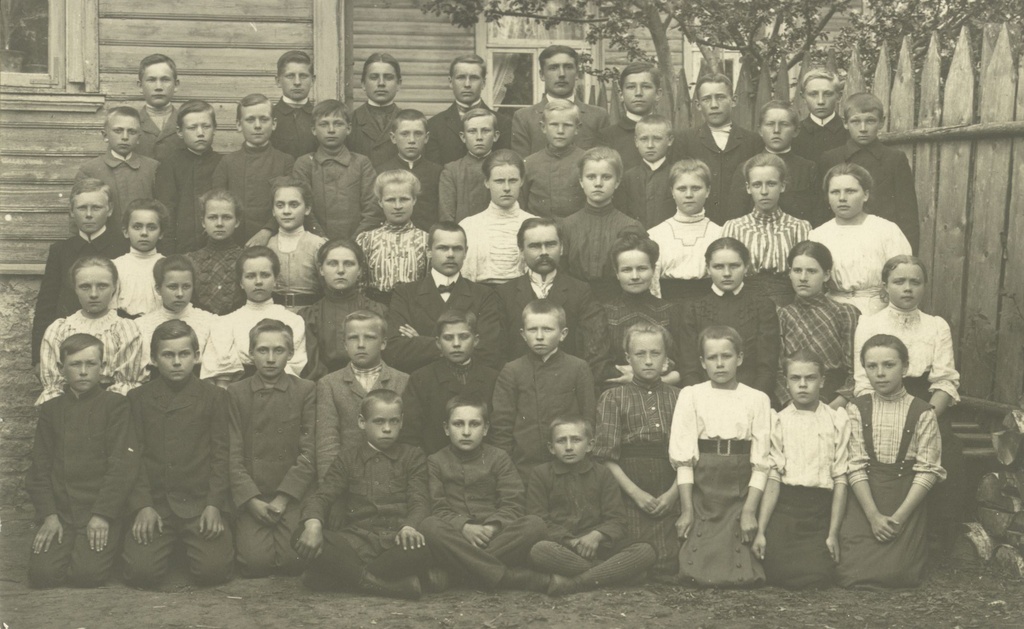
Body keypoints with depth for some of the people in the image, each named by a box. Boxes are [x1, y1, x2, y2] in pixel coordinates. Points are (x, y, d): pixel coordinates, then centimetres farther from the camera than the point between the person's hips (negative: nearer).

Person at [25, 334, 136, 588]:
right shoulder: (51, 410, 12)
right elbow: (39, 467, 8)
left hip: (101, 514, -3)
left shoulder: (115, 405, 0)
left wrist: (102, 515, -14)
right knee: (42, 574, -16)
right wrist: (48, 515, -5)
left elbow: (121, 466, -6)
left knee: (87, 574, -21)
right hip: (60, 513, 3)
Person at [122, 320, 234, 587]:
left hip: (200, 503, -1)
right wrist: (142, 506, -7)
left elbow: (220, 454, 4)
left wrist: (214, 505, -7)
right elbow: (134, 456, 5)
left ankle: (193, 545, 16)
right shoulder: (138, 399, 10)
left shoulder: (214, 396, 8)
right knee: (140, 572, -19)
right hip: (154, 503, 1)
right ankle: (169, 548, 17)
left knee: (213, 569, -20)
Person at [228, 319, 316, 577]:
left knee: (295, 559, -20)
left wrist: (283, 498, -11)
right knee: (256, 561, -19)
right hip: (250, 496, 0)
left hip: (292, 495, 0)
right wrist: (252, 500, -12)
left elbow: (309, 452, -1)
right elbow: (233, 455, 1)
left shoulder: (306, 390, 5)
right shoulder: (235, 393, 7)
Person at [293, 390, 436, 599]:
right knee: (302, 537, -27)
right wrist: (313, 523, -20)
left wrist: (410, 527, -20)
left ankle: (345, 577, -26)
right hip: (358, 539, 1)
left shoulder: (413, 456, 16)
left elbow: (420, 501, 4)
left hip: (398, 539, -1)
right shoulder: (348, 460, 17)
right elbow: (322, 496, 4)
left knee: (429, 545, -37)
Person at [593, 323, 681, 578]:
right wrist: (635, 493, -8)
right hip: (630, 499, -1)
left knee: (669, 565, -6)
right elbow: (607, 456, 0)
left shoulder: (679, 398, 12)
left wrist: (674, 493, -6)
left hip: (670, 500, 1)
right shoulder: (613, 398, 7)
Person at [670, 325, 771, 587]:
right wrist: (686, 509, -6)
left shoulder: (757, 399, 3)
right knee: (700, 572, -5)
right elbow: (683, 457, -1)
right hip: (700, 491, 0)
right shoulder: (691, 395, 3)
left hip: (741, 492, 0)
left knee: (740, 574, -6)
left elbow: (761, 461, 0)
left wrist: (750, 510, -8)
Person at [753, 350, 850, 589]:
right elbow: (773, 477, 1)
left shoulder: (837, 420, 5)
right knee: (778, 574, -11)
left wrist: (833, 533, -5)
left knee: (818, 576, -16)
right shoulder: (778, 422, 8)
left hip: (821, 511, 0)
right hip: (783, 509, 1)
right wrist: (760, 531, -7)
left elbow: (841, 479, 1)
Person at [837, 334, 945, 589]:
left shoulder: (922, 413, -1)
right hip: (865, 498, 1)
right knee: (852, 573, -14)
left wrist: (899, 516, -14)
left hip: (907, 501, -1)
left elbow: (928, 470, -5)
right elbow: (855, 466, -4)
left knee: (897, 574, -14)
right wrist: (874, 515, -14)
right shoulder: (857, 409, 1)